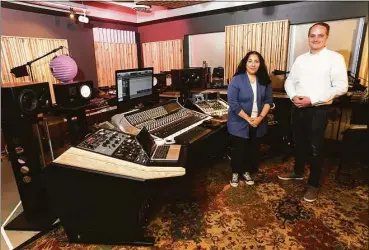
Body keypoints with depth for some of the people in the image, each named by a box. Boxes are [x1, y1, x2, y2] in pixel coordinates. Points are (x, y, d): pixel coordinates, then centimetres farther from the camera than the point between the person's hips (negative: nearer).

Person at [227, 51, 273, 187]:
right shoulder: (237, 80, -12)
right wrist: (248, 119, -17)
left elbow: (268, 100, 2)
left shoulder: (265, 81, 3)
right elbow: (233, 103, -17)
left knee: (253, 149, 14)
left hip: (258, 123, 4)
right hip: (239, 123, -4)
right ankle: (235, 172, 29)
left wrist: (260, 117, -12)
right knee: (238, 150, 8)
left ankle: (247, 171, 35)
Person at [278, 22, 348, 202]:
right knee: (299, 143, 18)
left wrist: (312, 99, -20)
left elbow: (341, 87, -14)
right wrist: (293, 96, -10)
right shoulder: (300, 59, 9)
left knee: (315, 148, 5)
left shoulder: (335, 58, -7)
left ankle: (314, 184, 22)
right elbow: (289, 81, 11)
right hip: (298, 108, 5)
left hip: (318, 110, -5)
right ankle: (298, 172, 39)